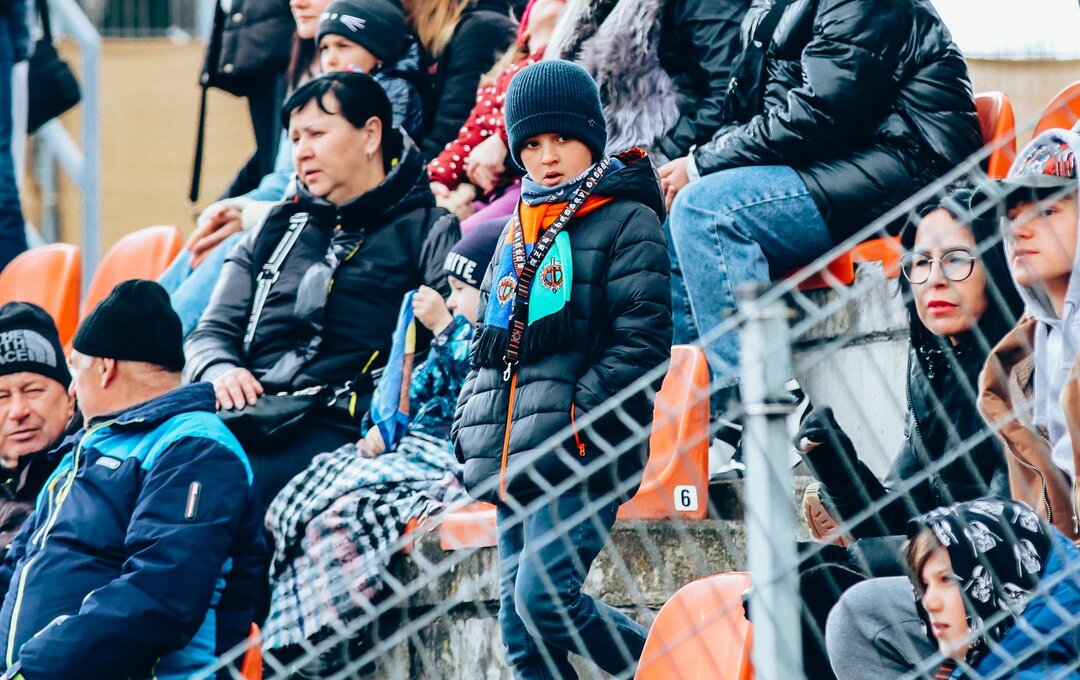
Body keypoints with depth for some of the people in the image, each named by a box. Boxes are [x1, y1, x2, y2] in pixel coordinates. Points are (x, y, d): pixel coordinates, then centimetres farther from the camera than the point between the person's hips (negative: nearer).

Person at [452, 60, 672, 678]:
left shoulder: (627, 222, -1)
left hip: (583, 458, -8)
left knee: (542, 597, -21)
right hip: (514, 463, 8)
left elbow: (643, 342, -10)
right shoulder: (516, 234, 21)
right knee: (522, 630, 2)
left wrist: (575, 419, -17)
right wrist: (470, 422, 12)